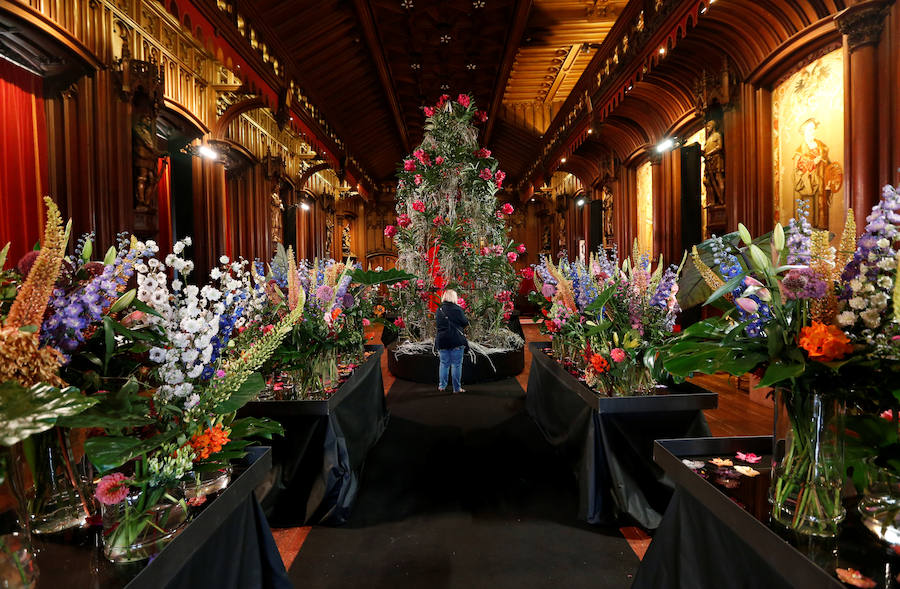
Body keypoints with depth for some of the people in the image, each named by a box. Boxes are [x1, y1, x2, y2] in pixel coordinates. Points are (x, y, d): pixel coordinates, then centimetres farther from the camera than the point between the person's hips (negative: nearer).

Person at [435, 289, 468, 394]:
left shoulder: (438, 310, 4)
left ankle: (442, 385, 19)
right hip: (456, 341, -4)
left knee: (444, 363, 15)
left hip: (442, 340, 4)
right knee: (456, 364, 2)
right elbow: (465, 323, -2)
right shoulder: (457, 309, -10)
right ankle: (457, 388, 6)